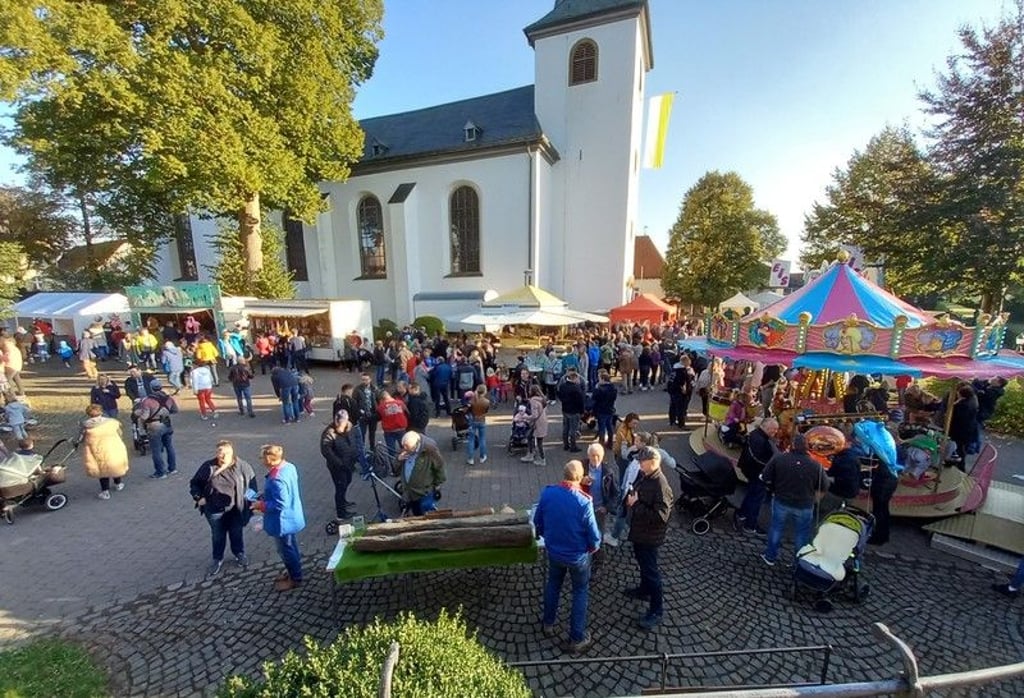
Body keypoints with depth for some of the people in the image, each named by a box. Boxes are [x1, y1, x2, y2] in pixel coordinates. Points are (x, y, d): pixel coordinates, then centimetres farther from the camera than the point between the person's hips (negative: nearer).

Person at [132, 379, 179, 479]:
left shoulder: (147, 400, -16)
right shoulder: (168, 398, 0)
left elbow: (143, 417, -18)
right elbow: (175, 410, 12)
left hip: (155, 427, -5)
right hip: (168, 425, 5)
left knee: (156, 451, 5)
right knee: (169, 447, 17)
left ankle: (160, 472, 12)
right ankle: (172, 468, 26)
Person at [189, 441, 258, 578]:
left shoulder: (242, 466, -15)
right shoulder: (208, 466, -13)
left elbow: (252, 483, -4)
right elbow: (194, 483, 3)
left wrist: (250, 501, -5)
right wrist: (198, 497, -10)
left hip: (235, 510, -1)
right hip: (214, 510, 1)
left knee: (237, 534, 19)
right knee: (217, 536, 20)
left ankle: (239, 554, 45)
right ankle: (217, 559, 45)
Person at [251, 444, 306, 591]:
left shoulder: (276, 480, -34)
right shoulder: (289, 467, -5)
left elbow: (280, 504, -29)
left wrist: (261, 505, -15)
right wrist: (265, 496, 12)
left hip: (283, 521, -9)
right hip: (292, 517, 9)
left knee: (286, 550, 12)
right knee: (291, 547, 26)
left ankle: (295, 579, 30)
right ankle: (293, 571, 45)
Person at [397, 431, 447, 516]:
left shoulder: (429, 449, -22)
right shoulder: (405, 449, -4)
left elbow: (439, 467, -9)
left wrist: (437, 485, 0)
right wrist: (399, 459, -17)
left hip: (425, 493, -6)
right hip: (409, 493, 6)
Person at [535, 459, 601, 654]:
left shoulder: (547, 493, -16)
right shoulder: (584, 501, -28)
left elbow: (538, 521, -2)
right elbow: (593, 534, -18)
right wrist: (594, 547, 4)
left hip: (553, 551, 4)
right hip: (578, 555, -3)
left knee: (553, 585, 27)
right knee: (580, 592, 20)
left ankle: (548, 624, 45)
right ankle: (577, 639, 31)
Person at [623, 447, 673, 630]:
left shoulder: (661, 486, -30)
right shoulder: (642, 475, -4)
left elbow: (661, 516, -31)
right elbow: (634, 490, 13)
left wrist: (636, 504, -29)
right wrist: (629, 496, -9)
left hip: (650, 535, -8)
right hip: (638, 529, 8)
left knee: (650, 570, 7)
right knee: (642, 563, 27)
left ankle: (657, 610, 24)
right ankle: (644, 590, 49)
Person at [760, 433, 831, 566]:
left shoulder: (779, 458, -11)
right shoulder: (816, 465, -11)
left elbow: (765, 477, -5)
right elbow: (825, 486, 0)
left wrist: (773, 489, 13)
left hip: (781, 501, 0)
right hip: (805, 506, 0)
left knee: (776, 529, 15)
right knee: (802, 534, 16)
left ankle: (770, 556, 26)